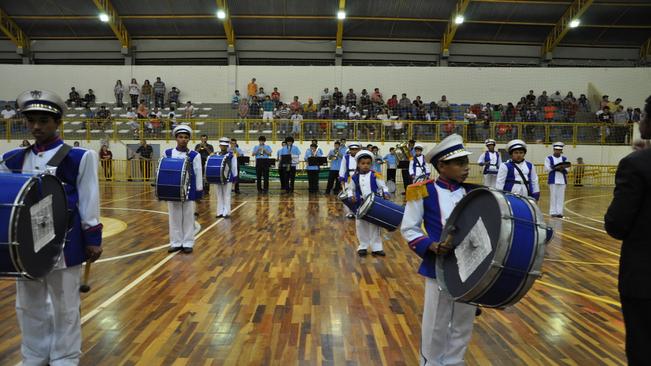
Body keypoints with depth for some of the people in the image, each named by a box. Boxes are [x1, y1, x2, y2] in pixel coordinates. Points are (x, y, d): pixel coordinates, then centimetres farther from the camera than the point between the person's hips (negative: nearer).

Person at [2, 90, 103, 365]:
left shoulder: (79, 157, -6)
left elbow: (88, 203, -6)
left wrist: (93, 239, -6)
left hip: (64, 243, -4)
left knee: (64, 307, 9)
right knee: (29, 306, 17)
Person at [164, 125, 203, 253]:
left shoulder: (194, 155, -5)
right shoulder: (168, 153, 2)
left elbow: (198, 173, -2)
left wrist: (199, 190, -4)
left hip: (189, 190, -2)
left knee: (188, 217, 6)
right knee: (174, 217, 9)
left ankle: (188, 243, 16)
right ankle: (176, 243, 20)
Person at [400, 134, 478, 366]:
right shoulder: (423, 192, -9)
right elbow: (408, 229, -5)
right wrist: (431, 246, -20)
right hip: (439, 269, -4)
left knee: (463, 325, 19)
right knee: (436, 327, 12)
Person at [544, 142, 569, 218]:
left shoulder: (564, 159, 11)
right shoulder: (549, 158, 1)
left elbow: (567, 169, 6)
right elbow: (547, 169, -6)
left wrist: (562, 169, -15)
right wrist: (556, 168, -17)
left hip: (562, 180, 3)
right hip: (553, 180, -3)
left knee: (561, 196, 3)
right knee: (553, 196, -2)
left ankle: (559, 212, 7)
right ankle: (553, 212, 3)